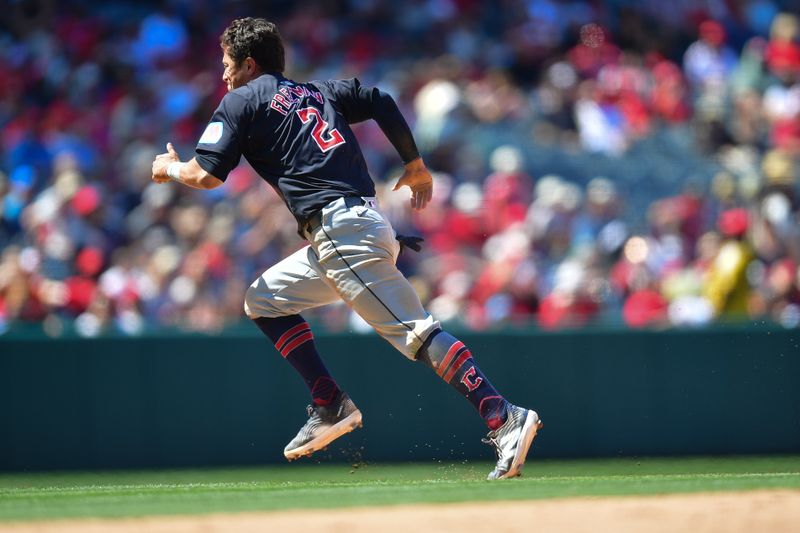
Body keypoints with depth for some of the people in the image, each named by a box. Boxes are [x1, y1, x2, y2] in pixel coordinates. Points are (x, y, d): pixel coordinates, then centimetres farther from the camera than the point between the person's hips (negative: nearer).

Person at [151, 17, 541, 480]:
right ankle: (331, 407, 14)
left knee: (415, 332, -16)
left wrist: (171, 169, 20)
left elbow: (208, 176, -1)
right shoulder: (318, 92, 25)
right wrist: (416, 165, 23)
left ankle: (505, 419, -27)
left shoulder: (242, 102, 5)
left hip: (342, 228, -9)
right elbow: (382, 102, 18)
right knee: (265, 299, 22)